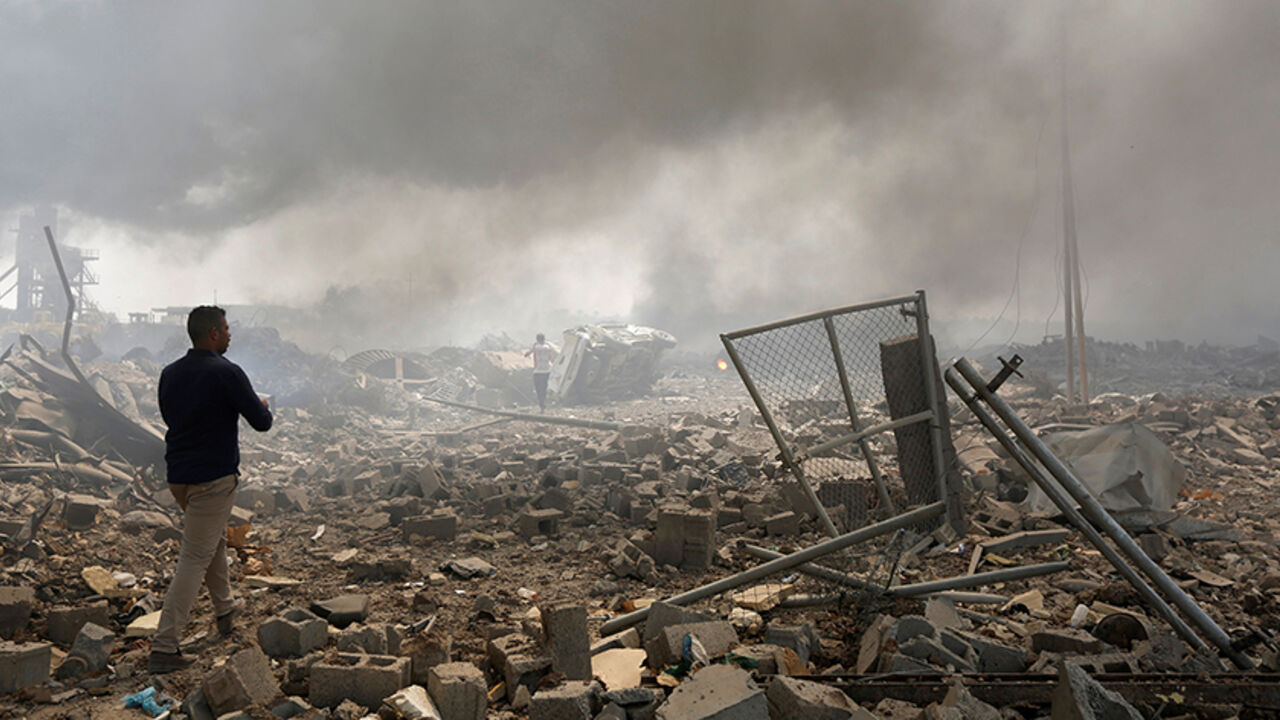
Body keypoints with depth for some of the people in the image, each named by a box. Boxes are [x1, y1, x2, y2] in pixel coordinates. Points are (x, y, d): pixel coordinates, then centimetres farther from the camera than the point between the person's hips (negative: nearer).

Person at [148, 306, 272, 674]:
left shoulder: (170, 374, 6)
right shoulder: (227, 373, -16)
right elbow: (262, 422, -13)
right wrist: (262, 406, 10)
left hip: (178, 475, 8)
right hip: (214, 477, -8)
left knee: (214, 538, 27)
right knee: (194, 558, -4)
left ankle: (225, 608, 43)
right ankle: (164, 646, -5)